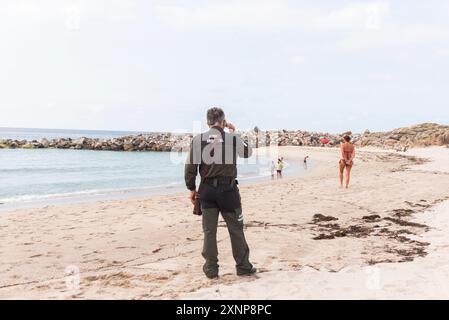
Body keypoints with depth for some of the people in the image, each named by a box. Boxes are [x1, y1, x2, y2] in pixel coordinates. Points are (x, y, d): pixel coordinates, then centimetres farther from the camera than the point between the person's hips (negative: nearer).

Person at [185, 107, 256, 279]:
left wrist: (192, 189, 8)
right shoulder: (233, 138, -4)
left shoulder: (198, 140, -1)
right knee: (236, 229, 9)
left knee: (209, 230, 8)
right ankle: (243, 266, 17)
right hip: (228, 189, -1)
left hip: (207, 189, 2)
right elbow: (248, 152, 16)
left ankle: (211, 269, 14)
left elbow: (190, 167, -2)